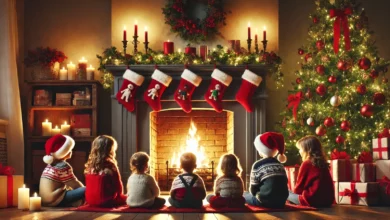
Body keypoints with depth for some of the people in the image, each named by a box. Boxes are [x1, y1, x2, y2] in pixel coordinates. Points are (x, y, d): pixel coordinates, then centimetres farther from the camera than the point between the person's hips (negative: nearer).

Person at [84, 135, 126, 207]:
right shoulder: (110, 166, -15)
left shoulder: (89, 165, 2)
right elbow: (119, 188, -6)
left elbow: (91, 187, 13)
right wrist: (118, 194, 15)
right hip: (106, 202, -7)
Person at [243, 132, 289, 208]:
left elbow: (253, 190, -3)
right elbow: (283, 184, 14)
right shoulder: (280, 165, 11)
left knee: (244, 195, 17)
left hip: (265, 201, -6)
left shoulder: (258, 165, -6)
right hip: (281, 201, 6)